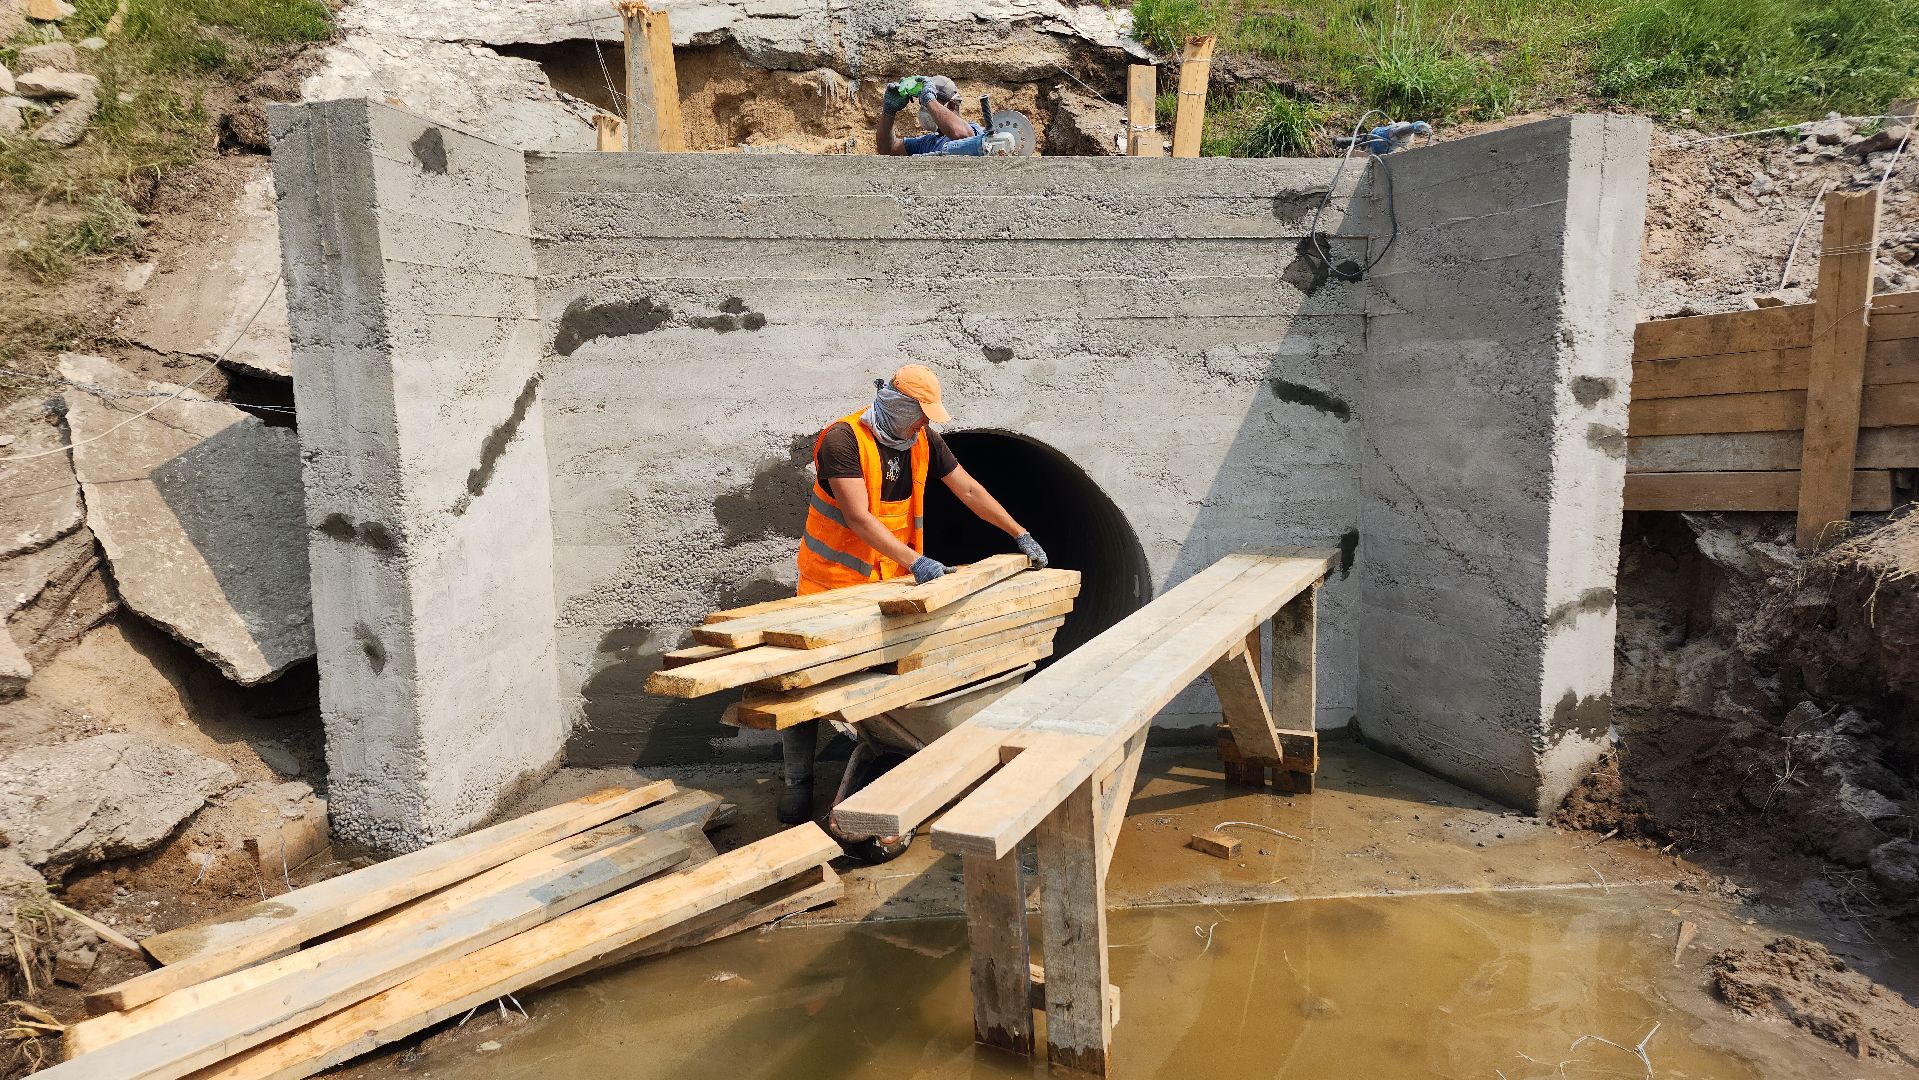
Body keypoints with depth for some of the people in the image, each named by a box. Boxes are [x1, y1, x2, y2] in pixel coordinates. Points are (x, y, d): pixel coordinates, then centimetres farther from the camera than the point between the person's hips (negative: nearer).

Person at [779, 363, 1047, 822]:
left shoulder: (924, 441, 0)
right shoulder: (844, 439, -20)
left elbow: (970, 491, 7)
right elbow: (858, 517, -27)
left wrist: (1021, 535, 4)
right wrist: (915, 561, -35)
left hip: (889, 578, 5)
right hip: (832, 577, -5)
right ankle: (798, 781, 11)